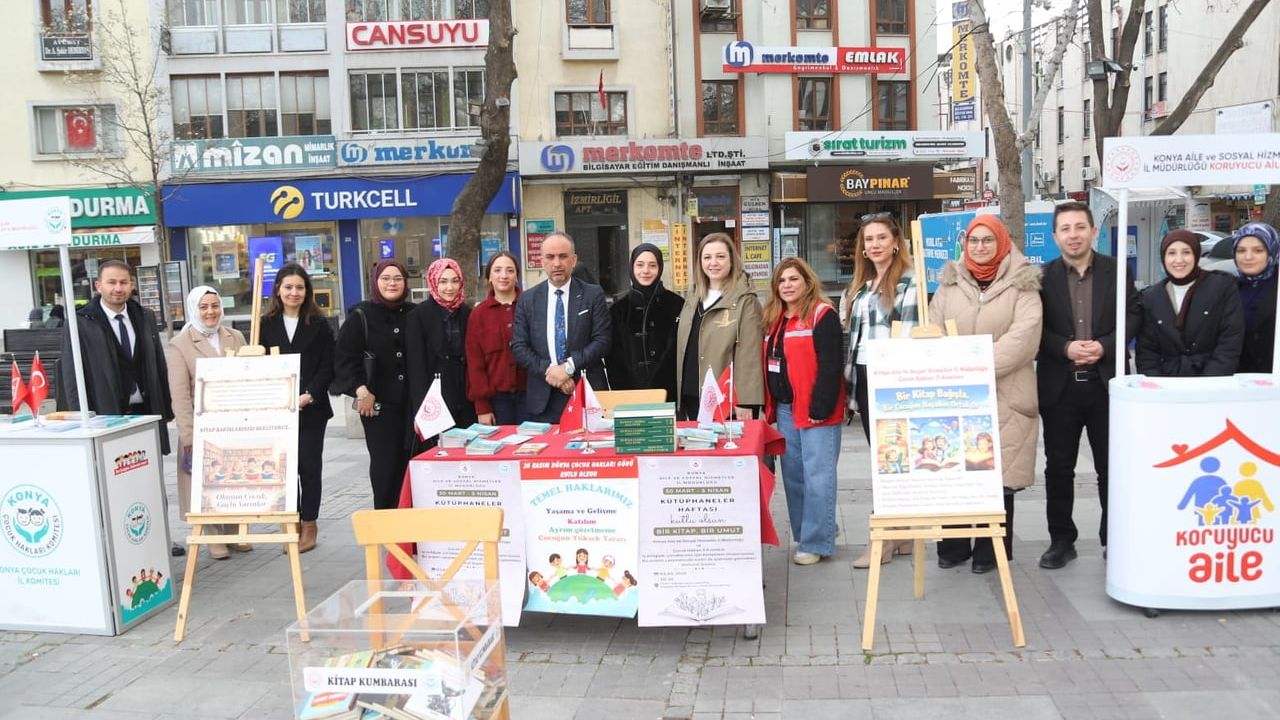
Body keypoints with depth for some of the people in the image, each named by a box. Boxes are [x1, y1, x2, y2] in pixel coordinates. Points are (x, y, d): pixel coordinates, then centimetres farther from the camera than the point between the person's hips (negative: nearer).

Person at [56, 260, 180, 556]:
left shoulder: (145, 317, 7)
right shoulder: (80, 324, -6)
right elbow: (71, 377, -7)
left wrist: (166, 408, 8)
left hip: (146, 412, 5)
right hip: (107, 417, -5)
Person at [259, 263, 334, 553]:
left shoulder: (319, 325, 3)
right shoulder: (266, 325, 7)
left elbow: (327, 367, 0)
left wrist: (309, 396, -12)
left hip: (312, 408, -1)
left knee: (310, 466, 3)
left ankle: (309, 524, 13)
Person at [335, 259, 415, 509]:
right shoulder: (361, 316, 1)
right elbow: (344, 357, -3)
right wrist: (360, 390, -13)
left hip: (412, 404, 3)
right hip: (378, 404, -3)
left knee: (410, 461, 1)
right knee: (384, 464, -2)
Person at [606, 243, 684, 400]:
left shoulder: (675, 304, 2)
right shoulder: (619, 307, 6)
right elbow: (613, 355, 7)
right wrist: (619, 390, -2)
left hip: (668, 392, -1)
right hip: (629, 393, 1)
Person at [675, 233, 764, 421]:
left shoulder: (745, 301, -7)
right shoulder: (693, 299, 15)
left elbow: (749, 355, -13)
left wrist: (746, 402, -17)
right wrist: (678, 395, 13)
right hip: (692, 398, 6)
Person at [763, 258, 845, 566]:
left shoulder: (823, 315, -8)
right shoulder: (775, 319, 16)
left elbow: (830, 366, -15)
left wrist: (821, 407, -20)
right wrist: (769, 406, 13)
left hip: (814, 411, -8)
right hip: (784, 410, 8)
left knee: (817, 477, -4)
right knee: (793, 476, 12)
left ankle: (816, 542, 3)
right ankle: (802, 535, 23)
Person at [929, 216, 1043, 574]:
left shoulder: (1021, 284, 1)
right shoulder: (950, 283, 12)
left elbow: (1023, 336, -11)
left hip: (1004, 394, -3)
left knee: (998, 472, 1)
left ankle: (991, 550, 14)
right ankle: (953, 546, 18)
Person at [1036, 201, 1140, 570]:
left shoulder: (1116, 271, 4)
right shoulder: (1042, 277, 1)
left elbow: (1133, 315, 0)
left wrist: (1104, 346, -14)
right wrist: (1065, 348, -17)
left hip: (1106, 383, 0)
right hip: (1059, 386, 0)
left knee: (1111, 466, 8)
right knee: (1058, 468, 6)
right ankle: (1061, 540, 17)